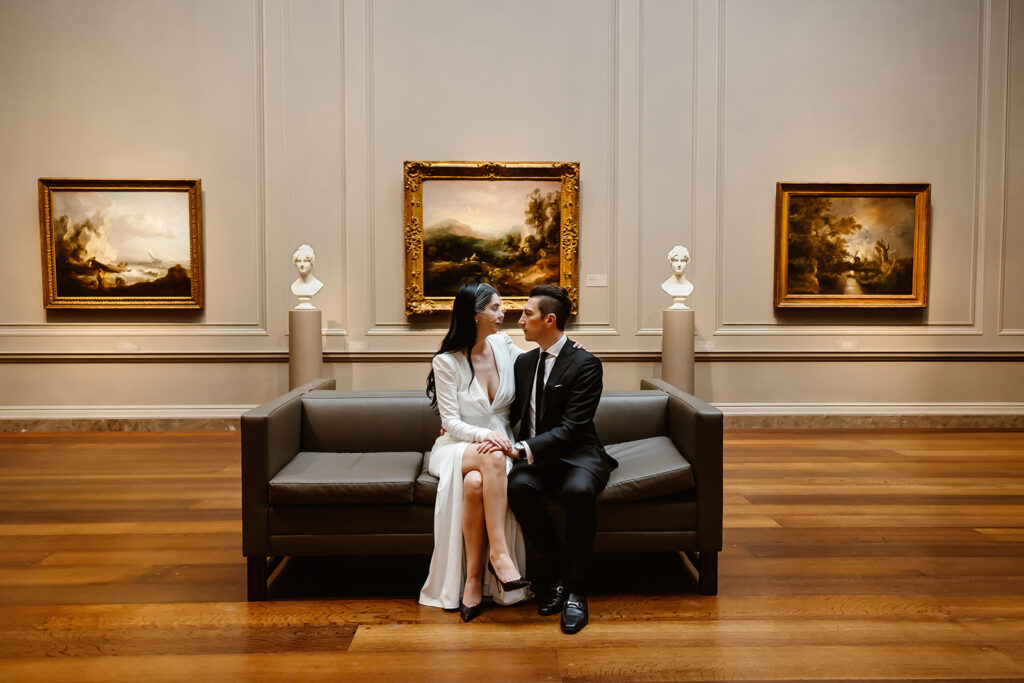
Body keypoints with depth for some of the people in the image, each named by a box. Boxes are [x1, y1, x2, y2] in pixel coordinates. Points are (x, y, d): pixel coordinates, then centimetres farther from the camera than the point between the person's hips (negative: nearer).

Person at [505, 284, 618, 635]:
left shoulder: (585, 364, -10)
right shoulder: (524, 362, 12)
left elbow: (571, 428, -17)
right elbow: (514, 413, 19)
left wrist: (523, 448, -29)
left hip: (577, 455, -5)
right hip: (536, 456, 5)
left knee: (578, 490, -37)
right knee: (518, 486, -29)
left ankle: (575, 590, -19)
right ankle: (558, 575, -13)